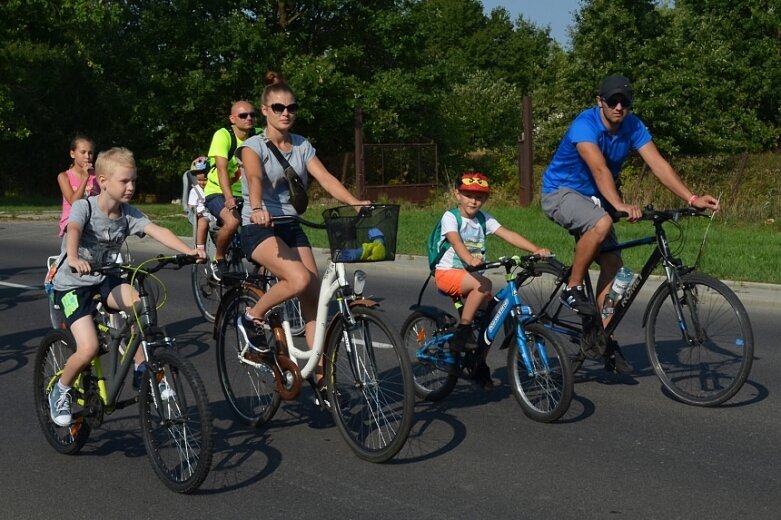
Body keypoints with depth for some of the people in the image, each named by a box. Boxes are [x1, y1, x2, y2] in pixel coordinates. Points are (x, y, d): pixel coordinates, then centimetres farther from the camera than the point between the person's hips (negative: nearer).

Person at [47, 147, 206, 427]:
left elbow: (157, 231, -18)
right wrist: (73, 259, -60)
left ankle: (142, 371, -10)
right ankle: (60, 391, 9)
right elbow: (73, 231, -38)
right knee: (88, 348, -21)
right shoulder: (84, 207, -18)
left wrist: (188, 251, -35)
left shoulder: (128, 213, -5)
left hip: (105, 280, 5)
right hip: (73, 283, -4)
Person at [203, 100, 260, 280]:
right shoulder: (223, 135, -15)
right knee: (232, 221, -33)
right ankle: (218, 261, -8)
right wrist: (229, 198, -40)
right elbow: (222, 169, -26)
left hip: (243, 195, 5)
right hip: (217, 193, -5)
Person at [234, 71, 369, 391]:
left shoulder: (302, 146, 7)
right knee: (300, 280, -30)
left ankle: (320, 376, 3)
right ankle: (252, 319, -4)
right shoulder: (253, 146, -8)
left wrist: (355, 203, -24)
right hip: (259, 228, -5)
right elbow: (254, 177, -28)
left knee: (313, 300, -3)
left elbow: (326, 179, -7)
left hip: (291, 227, 5)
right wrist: (257, 209, -49)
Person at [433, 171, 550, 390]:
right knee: (483, 284, -32)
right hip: (447, 273, -6)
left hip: (470, 273, 6)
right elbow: (456, 242, -28)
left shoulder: (484, 219, 5)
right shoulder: (450, 217, -9)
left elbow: (508, 235, -8)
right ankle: (462, 334, -22)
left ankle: (480, 366, 12)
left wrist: (537, 249, -23)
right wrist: (470, 259, -50)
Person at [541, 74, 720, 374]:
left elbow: (658, 164, -17)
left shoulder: (633, 127, -8)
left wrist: (692, 199, -29)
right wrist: (620, 205, -54)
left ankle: (605, 341, 2)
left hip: (593, 197, 7)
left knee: (612, 264, -5)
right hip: (560, 192, -7)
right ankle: (573, 290, -18)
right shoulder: (585, 124, -25)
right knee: (601, 223, -36)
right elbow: (600, 169, -39)